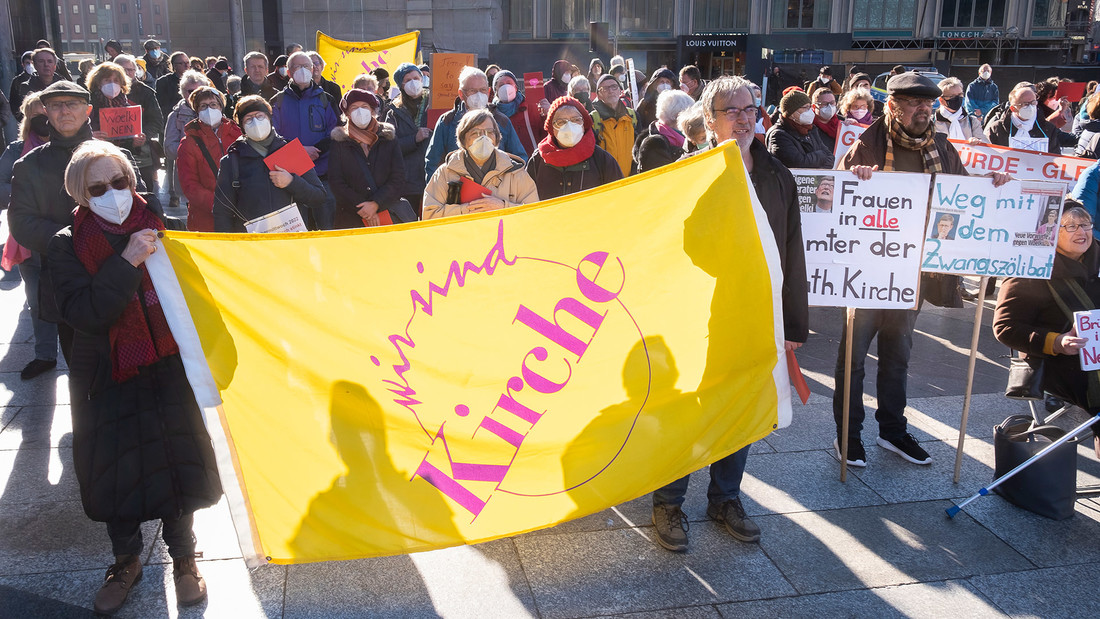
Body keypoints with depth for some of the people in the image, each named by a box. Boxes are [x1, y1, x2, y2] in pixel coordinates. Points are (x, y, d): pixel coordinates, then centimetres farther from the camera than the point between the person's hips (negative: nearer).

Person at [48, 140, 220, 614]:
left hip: (168, 370, 1)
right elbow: (81, 313, -19)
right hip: (108, 379, -1)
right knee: (115, 471, 8)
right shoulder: (68, 245, -5)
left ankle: (183, 558, 27)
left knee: (177, 463, 5)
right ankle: (126, 561, 32)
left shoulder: (157, 229, 1)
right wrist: (128, 262, -26)